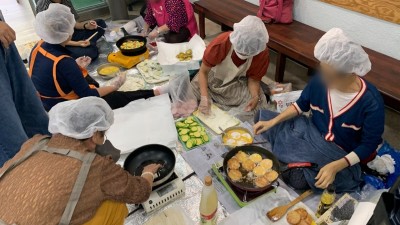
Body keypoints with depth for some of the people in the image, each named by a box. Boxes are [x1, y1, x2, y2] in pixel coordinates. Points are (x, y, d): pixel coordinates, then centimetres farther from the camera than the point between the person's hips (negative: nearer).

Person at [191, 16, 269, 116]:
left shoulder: (263, 54, -26)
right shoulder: (220, 44, -32)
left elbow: (253, 78, -11)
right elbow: (203, 72, -21)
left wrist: (255, 97, -32)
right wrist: (204, 97, -35)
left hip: (238, 84, 2)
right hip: (214, 79, -1)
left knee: (259, 103, -21)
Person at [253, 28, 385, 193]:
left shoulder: (371, 103, -26)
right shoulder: (320, 81, -15)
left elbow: (369, 145, -17)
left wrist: (336, 166, -31)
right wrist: (273, 121, -8)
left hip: (341, 155, -5)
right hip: (312, 133, 5)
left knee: (299, 178, -31)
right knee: (262, 117, -2)